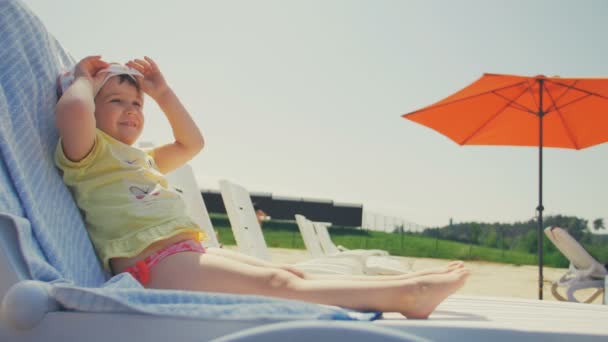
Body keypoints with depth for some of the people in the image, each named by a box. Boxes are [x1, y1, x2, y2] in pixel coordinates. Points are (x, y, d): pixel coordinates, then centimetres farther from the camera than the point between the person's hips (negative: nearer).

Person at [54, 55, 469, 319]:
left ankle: (401, 284, -7)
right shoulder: (89, 151, 1)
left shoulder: (140, 159, 30)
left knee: (290, 274, -2)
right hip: (155, 263, -10)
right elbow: (71, 110, -23)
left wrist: (163, 92, 31)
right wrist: (84, 77, 0)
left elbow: (191, 143, 38)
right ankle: (403, 295, -24)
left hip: (190, 253, 11)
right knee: (277, 284, -19)